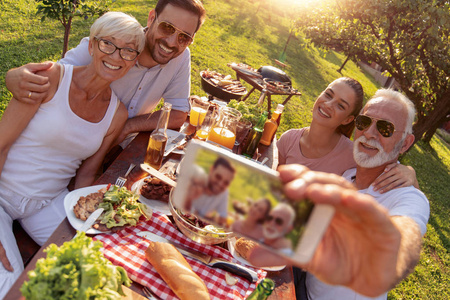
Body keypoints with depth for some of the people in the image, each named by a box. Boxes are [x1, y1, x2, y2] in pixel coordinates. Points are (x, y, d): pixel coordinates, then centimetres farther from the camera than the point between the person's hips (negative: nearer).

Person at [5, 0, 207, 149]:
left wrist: (127, 126, -19)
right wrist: (15, 78, -42)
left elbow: (178, 115, -9)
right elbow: (50, 77, -18)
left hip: (122, 149, 3)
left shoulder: (181, 57, -12)